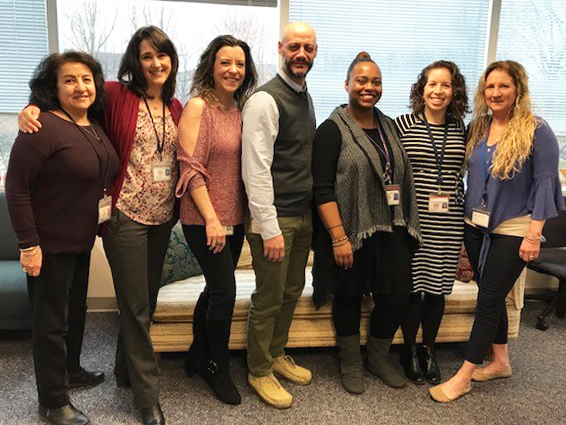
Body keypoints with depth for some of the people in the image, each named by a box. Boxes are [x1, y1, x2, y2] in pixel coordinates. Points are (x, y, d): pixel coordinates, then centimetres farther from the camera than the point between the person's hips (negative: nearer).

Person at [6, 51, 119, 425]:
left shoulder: (95, 127, 6)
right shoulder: (43, 126, -18)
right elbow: (16, 187, -19)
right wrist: (28, 244, -20)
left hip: (82, 240, 8)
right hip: (49, 243, -8)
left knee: (76, 308, 22)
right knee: (52, 320, 5)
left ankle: (70, 370, 44)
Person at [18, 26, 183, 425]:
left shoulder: (175, 108, 9)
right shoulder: (117, 95, -6)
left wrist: (177, 207, 5)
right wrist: (32, 108, -17)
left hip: (162, 218, 6)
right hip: (126, 216, -5)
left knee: (145, 300, 16)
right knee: (136, 306, 2)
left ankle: (126, 370, 37)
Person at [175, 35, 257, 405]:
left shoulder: (239, 110, 9)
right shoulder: (197, 107, -10)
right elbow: (191, 167, -15)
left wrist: (233, 216, 6)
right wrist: (211, 219, -17)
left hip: (234, 218, 7)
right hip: (204, 218, -6)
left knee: (215, 289, 15)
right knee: (226, 292, -3)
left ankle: (198, 357, 34)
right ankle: (219, 368, 18)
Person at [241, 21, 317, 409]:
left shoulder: (306, 97, 13)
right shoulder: (265, 100, -14)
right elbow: (255, 170, -18)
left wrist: (314, 213, 11)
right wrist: (269, 229, -20)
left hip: (304, 216, 8)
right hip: (276, 218, -8)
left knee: (292, 292, 18)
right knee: (268, 300, 4)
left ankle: (277, 355, 37)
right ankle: (259, 372, 23)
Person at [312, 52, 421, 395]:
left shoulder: (390, 126, 12)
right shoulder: (333, 130, -7)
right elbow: (323, 189, -14)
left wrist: (408, 226, 14)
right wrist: (338, 237, -20)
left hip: (391, 231, 5)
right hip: (351, 231, -5)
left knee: (397, 296, 5)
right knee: (350, 297, 8)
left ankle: (379, 357, 30)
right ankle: (351, 363, 30)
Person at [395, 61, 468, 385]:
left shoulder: (461, 130, 8)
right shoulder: (403, 125, -3)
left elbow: (462, 175, 15)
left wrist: (466, 216, 14)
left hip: (448, 223, 3)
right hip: (412, 220, -3)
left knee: (438, 288, 11)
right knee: (413, 286, 3)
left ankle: (429, 350, 29)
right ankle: (410, 351, 23)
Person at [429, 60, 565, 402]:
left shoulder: (536, 130, -9)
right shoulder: (478, 128, 7)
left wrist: (534, 233, -16)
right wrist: (466, 220, 11)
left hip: (512, 230, -6)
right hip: (477, 226, 6)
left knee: (489, 300, -2)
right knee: (493, 297, 15)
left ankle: (464, 377, 7)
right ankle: (501, 362, 33)